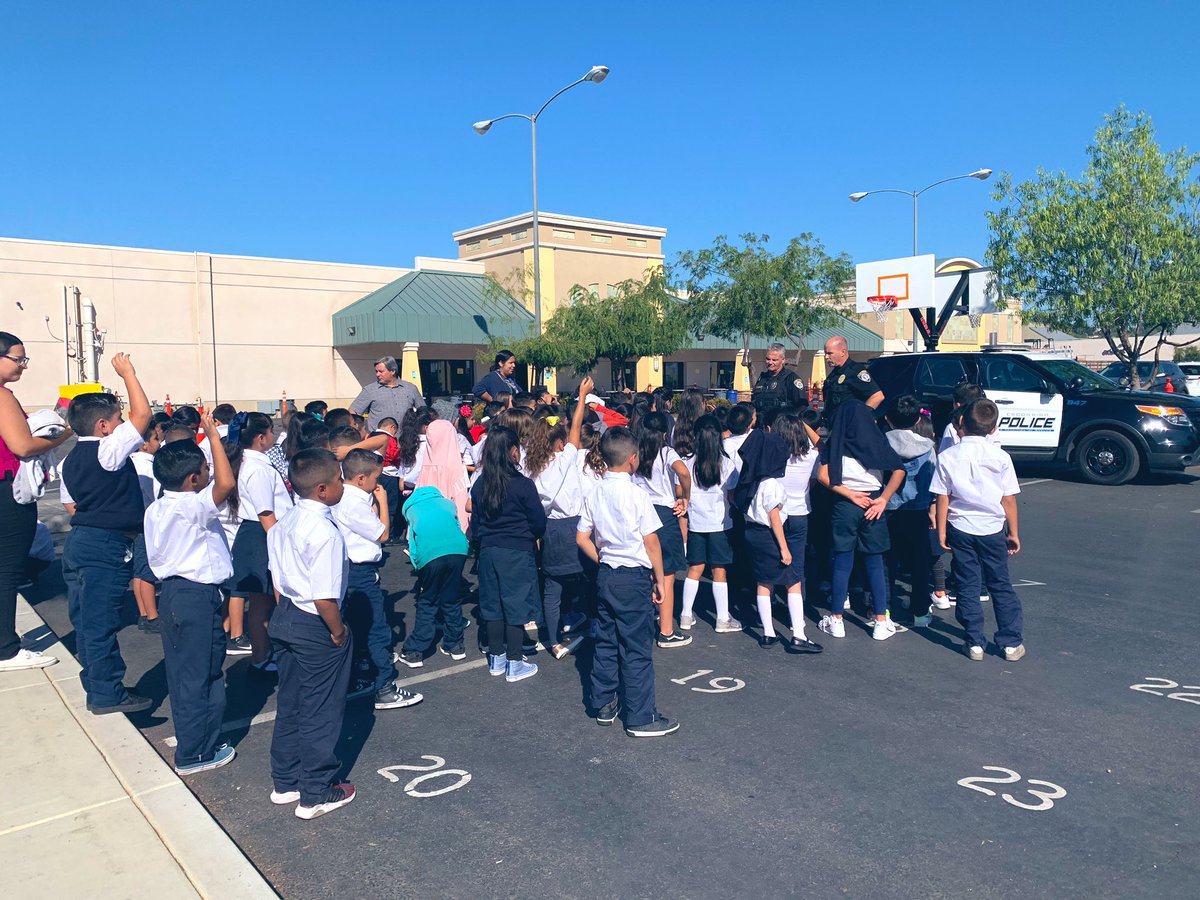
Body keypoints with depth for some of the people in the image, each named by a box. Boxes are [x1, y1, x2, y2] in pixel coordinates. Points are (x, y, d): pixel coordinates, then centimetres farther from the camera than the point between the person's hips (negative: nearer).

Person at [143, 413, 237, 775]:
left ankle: (190, 735, 32)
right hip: (198, 596, -9)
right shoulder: (193, 507, -21)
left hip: (173, 591, 9)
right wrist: (214, 438, -28)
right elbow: (226, 483, -36)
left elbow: (154, 559, 15)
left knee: (182, 670, 18)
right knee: (200, 673, 1)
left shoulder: (156, 509, 8)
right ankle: (195, 753, 11)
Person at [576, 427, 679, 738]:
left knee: (605, 641, 17)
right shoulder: (635, 494, -15)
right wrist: (660, 579, -4)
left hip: (605, 575, 7)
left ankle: (604, 704, 28)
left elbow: (582, 538, 7)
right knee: (636, 649, 0)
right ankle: (641, 718, 8)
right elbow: (650, 541, -13)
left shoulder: (595, 494, 3)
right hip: (634, 577, -7)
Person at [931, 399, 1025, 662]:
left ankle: (975, 643, 12)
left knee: (968, 587, 8)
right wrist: (1013, 533, 8)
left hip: (960, 529, 0)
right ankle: (1011, 643, 18)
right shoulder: (1000, 457, -7)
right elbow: (1009, 499, -2)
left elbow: (942, 498, -5)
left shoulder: (948, 457, -7)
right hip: (992, 530, 0)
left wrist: (942, 531, 3)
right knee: (1001, 586, 13)